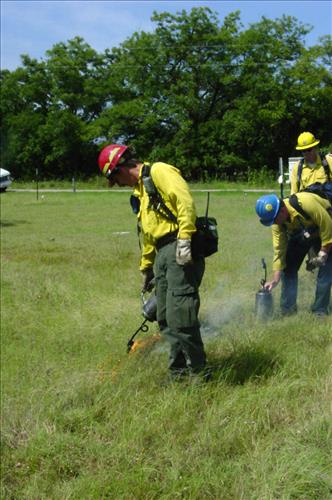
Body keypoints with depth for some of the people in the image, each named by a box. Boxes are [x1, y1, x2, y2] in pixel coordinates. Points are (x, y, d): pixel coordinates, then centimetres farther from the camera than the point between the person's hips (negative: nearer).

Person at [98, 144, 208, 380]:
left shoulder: (159, 171, -3)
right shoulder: (140, 191, 26)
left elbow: (185, 201, -17)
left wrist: (184, 240, -23)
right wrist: (146, 269, 36)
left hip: (180, 249, -10)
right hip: (162, 254, 10)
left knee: (179, 314, -11)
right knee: (165, 319, 9)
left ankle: (198, 371, -1)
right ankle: (179, 371, 18)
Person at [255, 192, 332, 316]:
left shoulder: (306, 203, -40)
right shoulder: (277, 223, -21)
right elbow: (279, 250, -16)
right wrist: (275, 279, -20)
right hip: (300, 234, 5)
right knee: (289, 266, -4)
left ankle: (320, 310, -4)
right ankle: (287, 308, 5)